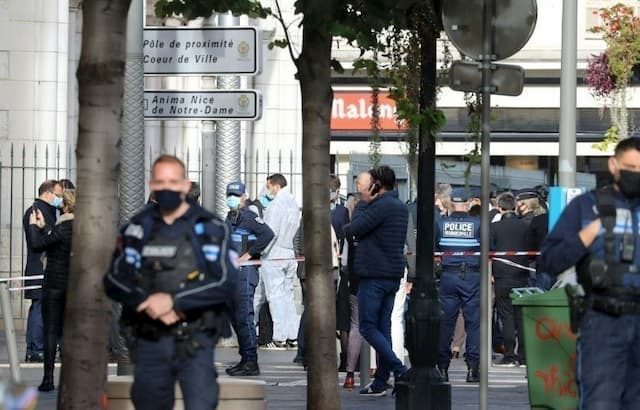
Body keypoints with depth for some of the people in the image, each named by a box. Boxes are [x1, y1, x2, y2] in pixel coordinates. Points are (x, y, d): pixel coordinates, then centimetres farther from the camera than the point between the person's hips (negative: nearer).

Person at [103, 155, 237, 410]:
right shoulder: (138, 229, 9)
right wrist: (148, 304, -15)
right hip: (149, 341, 3)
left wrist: (173, 300, -18)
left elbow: (225, 282, -10)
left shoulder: (210, 228, 0)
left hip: (195, 343, -3)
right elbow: (115, 281, 3)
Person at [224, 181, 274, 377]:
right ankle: (245, 360, 17)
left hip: (245, 271, -9)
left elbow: (268, 234, -22)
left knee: (244, 316, -11)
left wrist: (248, 254, -18)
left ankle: (251, 363, -9)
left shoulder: (248, 216, -10)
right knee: (236, 318, 11)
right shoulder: (230, 217, 17)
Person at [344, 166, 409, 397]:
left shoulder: (382, 206, -15)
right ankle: (380, 382, 11)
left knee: (368, 327, -4)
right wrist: (366, 203, 8)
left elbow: (353, 230, -13)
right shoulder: (401, 207, 15)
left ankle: (399, 370, -14)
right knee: (383, 327, 10)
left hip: (374, 275, -9)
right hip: (393, 274, 9)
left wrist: (363, 203, -2)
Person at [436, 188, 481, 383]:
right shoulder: (478, 223, -3)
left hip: (448, 276, 2)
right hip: (472, 276, -2)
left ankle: (443, 368, 8)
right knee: (473, 321, 2)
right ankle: (472, 368, -2)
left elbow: (432, 250, 4)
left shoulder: (441, 223, 1)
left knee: (446, 321, 7)